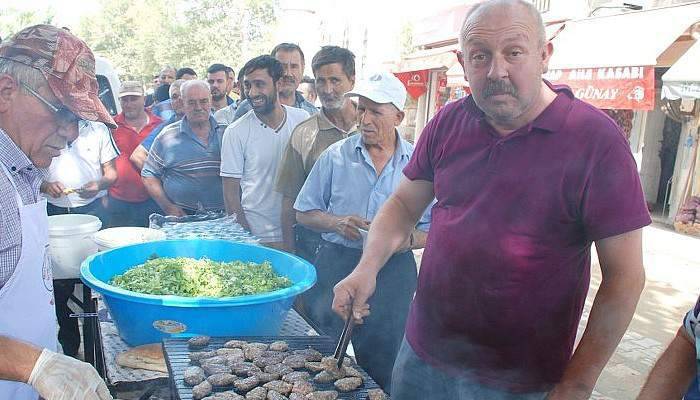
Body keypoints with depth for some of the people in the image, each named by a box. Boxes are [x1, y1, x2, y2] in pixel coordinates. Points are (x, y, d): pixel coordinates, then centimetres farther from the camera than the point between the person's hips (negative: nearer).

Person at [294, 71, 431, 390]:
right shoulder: (336, 156, 0)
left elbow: (435, 229, 3)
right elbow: (304, 213, 6)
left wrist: (409, 239, -17)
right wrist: (336, 223, -12)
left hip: (393, 271, 0)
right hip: (336, 265, 1)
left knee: (382, 369, 11)